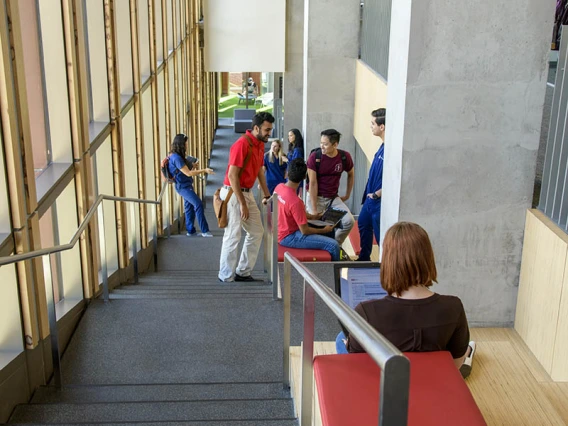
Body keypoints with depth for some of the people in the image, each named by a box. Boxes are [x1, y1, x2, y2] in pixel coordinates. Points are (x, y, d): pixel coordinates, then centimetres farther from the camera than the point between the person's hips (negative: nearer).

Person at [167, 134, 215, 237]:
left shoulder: (175, 156, 10)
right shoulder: (176, 158, -20)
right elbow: (188, 173, -20)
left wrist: (192, 166, 5)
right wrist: (204, 170, -18)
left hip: (186, 185, 10)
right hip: (183, 186, -10)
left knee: (190, 207, 13)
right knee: (198, 205, -15)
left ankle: (191, 231, 20)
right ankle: (204, 231, -13)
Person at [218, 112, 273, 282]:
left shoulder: (260, 144, 9)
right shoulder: (242, 144, -19)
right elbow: (232, 175, -22)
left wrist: (267, 195, 14)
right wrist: (242, 204, -22)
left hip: (247, 192, 10)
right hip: (233, 193, -10)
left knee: (256, 232, 13)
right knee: (233, 235, -4)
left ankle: (243, 272, 21)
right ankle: (226, 277, 7)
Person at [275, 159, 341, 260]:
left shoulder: (279, 187, -4)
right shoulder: (295, 201, -30)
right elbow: (305, 231, -21)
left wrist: (312, 216, 13)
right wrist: (324, 230, -4)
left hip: (282, 231, 10)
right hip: (288, 238, -10)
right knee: (333, 245, -16)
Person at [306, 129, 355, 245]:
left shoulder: (344, 157, -7)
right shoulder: (314, 157, -16)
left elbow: (351, 174, 14)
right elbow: (313, 183, -16)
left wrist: (347, 195, 12)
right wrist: (314, 210, -19)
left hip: (333, 197, 3)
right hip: (316, 196, -3)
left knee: (349, 221, -11)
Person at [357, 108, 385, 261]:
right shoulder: (382, 145, 3)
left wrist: (376, 194, -16)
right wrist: (369, 193, 13)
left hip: (380, 201, -10)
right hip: (371, 198, 10)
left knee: (380, 234, 4)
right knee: (363, 225, 25)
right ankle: (364, 259, 43)